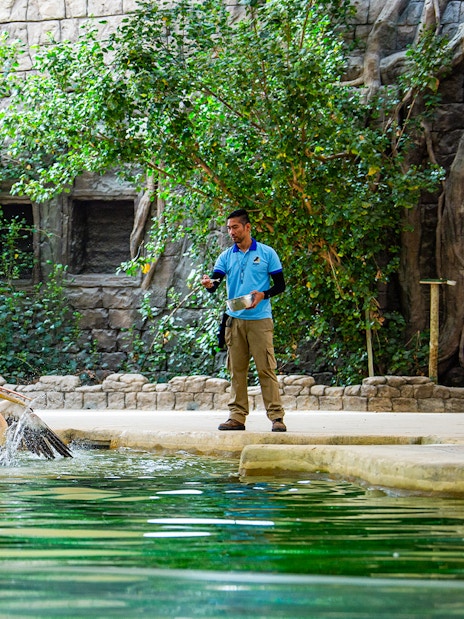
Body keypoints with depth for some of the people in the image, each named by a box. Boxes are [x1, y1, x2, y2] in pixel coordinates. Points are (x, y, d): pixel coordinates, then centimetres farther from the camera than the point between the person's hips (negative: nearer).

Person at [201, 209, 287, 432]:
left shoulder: (267, 254, 2)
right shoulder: (226, 256, 10)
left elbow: (280, 285, 3)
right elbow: (214, 282, 2)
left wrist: (263, 295, -16)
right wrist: (209, 284, -22)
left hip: (260, 320, -4)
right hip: (235, 320, 4)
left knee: (266, 368, -7)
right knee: (237, 370, 5)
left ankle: (276, 417, -6)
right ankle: (237, 416, 9)